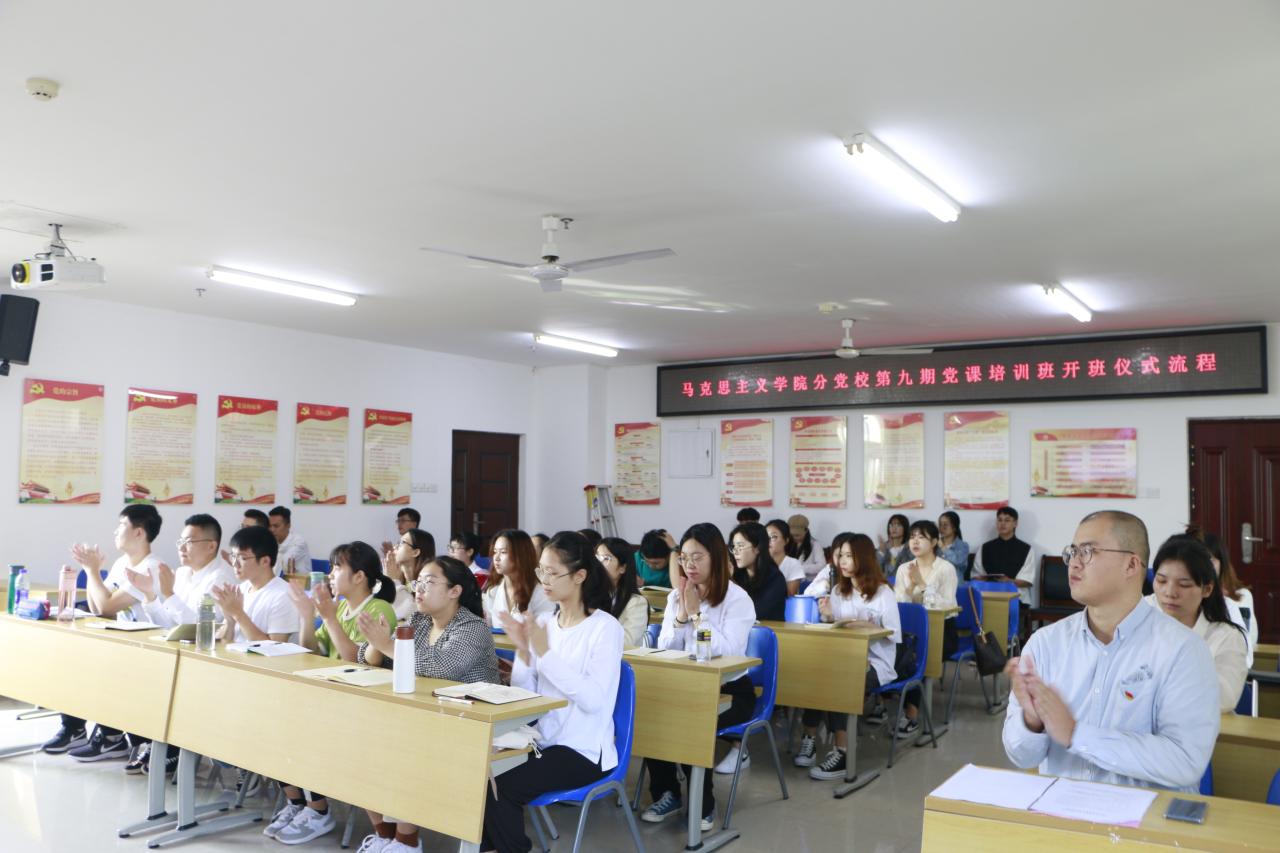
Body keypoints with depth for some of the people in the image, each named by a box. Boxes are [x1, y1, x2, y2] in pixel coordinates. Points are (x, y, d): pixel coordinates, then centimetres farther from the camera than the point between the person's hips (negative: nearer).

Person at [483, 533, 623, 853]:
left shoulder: (605, 627, -12)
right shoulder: (543, 622, 6)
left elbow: (593, 700, -22)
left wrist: (545, 652, -23)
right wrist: (522, 651, -11)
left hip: (583, 751, -5)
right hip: (542, 741, 6)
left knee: (499, 788, -21)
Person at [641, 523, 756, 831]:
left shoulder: (737, 598, -10)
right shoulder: (676, 596, 7)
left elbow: (727, 652, -23)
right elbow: (664, 650, 2)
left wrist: (696, 613, -19)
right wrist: (681, 614, -12)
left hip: (730, 690, -5)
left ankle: (703, 805, -6)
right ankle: (667, 793, -2)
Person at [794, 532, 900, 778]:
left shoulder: (883, 592, -3)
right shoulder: (838, 589, 15)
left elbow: (894, 636, -9)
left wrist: (867, 625, -22)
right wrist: (827, 617, -5)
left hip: (875, 664, -4)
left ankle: (842, 753, -29)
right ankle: (810, 738, -13)